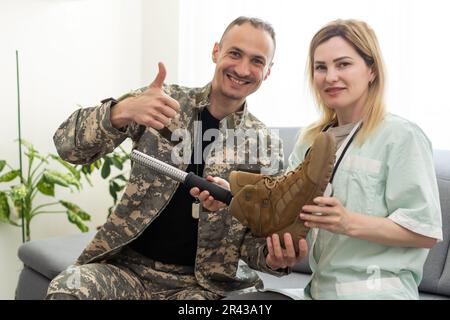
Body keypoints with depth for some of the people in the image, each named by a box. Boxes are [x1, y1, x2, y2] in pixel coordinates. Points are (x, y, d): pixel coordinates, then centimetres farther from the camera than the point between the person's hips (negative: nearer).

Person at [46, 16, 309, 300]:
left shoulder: (265, 146, -1)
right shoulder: (165, 100, -2)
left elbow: (259, 239, 3)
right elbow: (67, 146, -8)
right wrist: (122, 112, -29)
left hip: (200, 283, 0)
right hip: (130, 266, 0)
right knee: (67, 288, -29)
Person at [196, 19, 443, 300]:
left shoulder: (401, 136, -10)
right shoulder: (312, 139, 10)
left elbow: (426, 232, -12)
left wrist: (349, 223, -25)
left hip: (376, 292, -6)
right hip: (320, 288, 6)